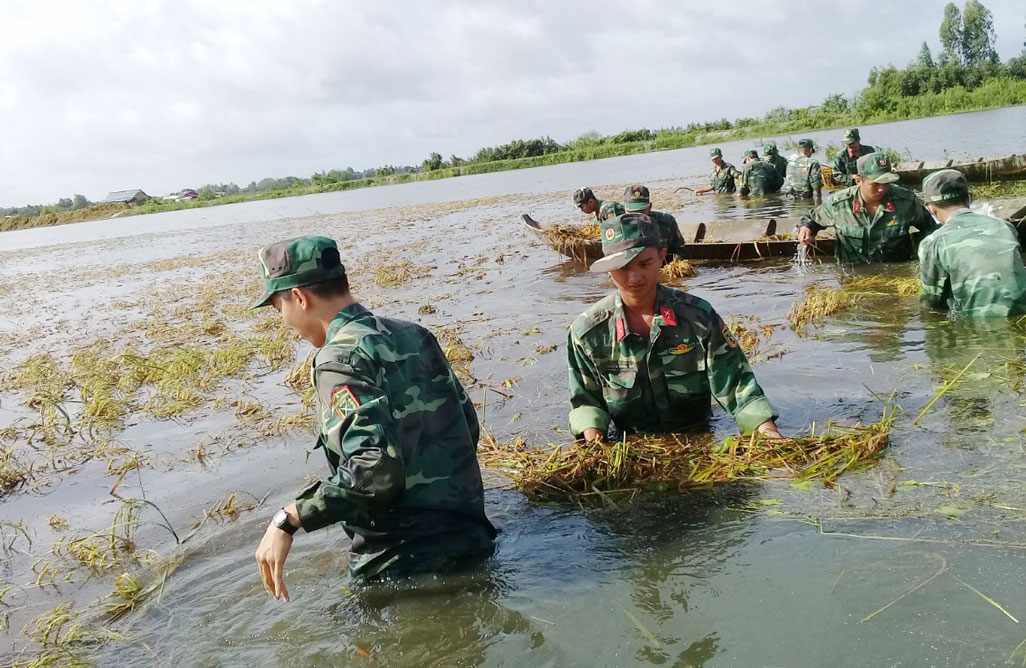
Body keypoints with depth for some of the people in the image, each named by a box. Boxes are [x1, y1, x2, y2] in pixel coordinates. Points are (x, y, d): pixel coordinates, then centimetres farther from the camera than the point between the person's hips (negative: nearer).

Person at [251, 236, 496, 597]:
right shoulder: (414, 335, 7)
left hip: (405, 560, -8)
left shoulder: (341, 358, -18)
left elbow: (374, 466, -30)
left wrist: (288, 519, -20)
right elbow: (468, 426, 14)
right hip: (469, 536, 8)